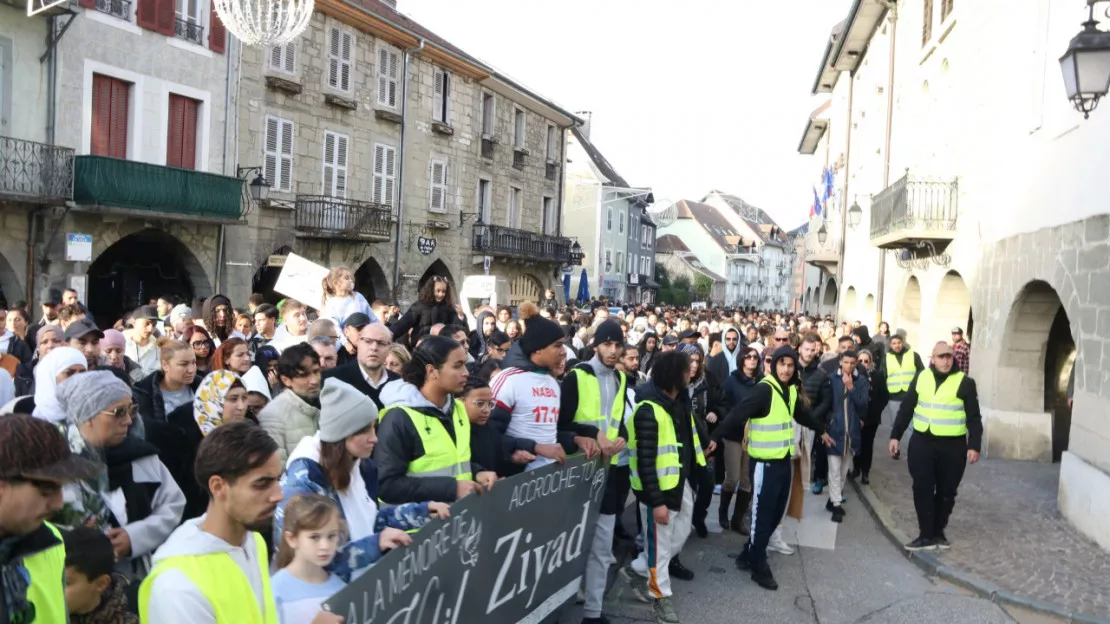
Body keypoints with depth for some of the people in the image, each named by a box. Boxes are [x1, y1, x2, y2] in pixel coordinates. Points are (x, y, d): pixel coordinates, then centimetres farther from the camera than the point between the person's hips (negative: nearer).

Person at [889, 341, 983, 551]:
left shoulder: (965, 382, -3)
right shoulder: (921, 378, 5)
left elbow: (974, 417, -3)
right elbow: (906, 408, 9)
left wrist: (974, 445, -10)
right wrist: (895, 435, 6)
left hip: (953, 446, -1)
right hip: (922, 443, 2)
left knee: (946, 492, 9)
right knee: (922, 489, 0)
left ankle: (938, 532, 24)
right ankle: (926, 535, 7)